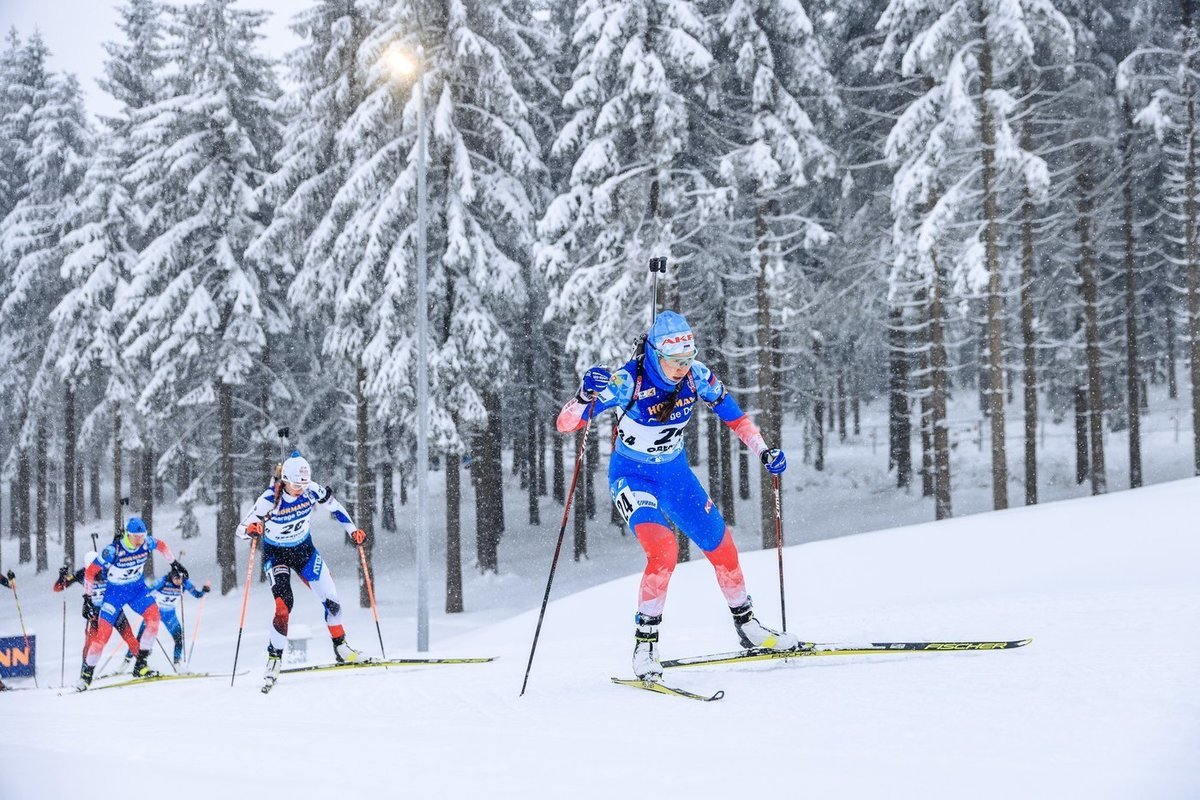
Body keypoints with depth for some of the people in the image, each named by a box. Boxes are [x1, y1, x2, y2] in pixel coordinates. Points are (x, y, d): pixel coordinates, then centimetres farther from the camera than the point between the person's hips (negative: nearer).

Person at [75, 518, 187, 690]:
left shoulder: (146, 543, -15)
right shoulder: (113, 550, -26)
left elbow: (161, 546, 11)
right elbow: (91, 571, -17)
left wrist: (175, 564, 16)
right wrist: (88, 598, -13)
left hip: (138, 588, 4)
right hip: (115, 592, -3)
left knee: (153, 615, -23)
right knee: (103, 633, -10)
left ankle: (140, 665, -18)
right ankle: (86, 674, 9)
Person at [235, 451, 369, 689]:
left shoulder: (312, 490, -19)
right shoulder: (270, 499, -28)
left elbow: (333, 505, 2)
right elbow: (241, 529, -28)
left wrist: (352, 530, -2)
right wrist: (250, 529, -51)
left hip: (304, 549, 4)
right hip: (275, 554, -4)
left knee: (330, 598, 3)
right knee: (284, 603, -22)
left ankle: (341, 649, 23)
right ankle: (274, 657, -9)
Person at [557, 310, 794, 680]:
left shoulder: (697, 377, -14)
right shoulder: (628, 382, -27)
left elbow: (732, 413, 4)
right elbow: (565, 424, -29)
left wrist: (763, 450, -6)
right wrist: (587, 396, -48)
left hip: (676, 474, 5)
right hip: (633, 477, -5)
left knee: (722, 547, 10)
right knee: (664, 550, -27)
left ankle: (747, 626, 33)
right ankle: (645, 642, -14)